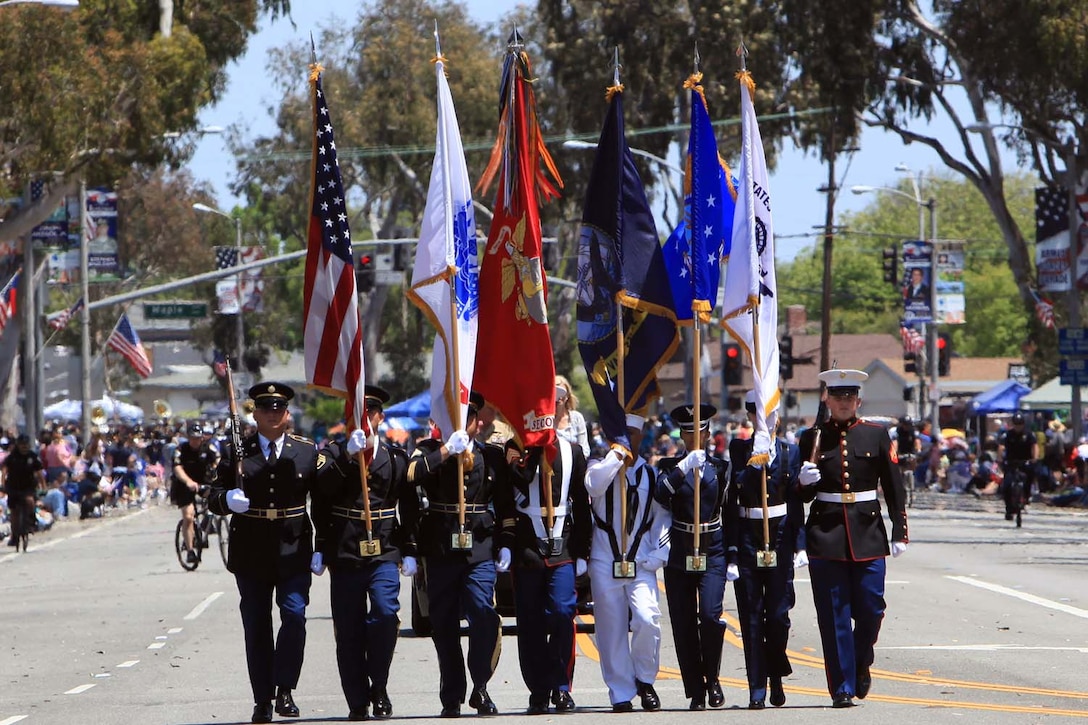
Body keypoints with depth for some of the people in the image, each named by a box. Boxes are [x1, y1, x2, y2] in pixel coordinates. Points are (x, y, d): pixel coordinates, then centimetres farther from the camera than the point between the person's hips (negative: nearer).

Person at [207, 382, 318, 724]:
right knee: (256, 628, 4)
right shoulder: (237, 451, 5)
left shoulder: (308, 451, 7)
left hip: (293, 551, -1)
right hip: (251, 552, 1)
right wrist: (227, 500, -21)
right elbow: (214, 498, 0)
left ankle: (285, 690, -7)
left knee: (294, 613, -16)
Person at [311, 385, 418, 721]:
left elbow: (409, 509, 13)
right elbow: (322, 489, -12)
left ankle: (379, 688, -3)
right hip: (344, 554, 0)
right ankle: (358, 702, 9)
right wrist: (349, 455, -20)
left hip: (383, 554, 0)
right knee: (349, 631, 1)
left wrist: (408, 551, 7)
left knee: (385, 613, -19)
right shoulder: (334, 454, 8)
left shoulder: (396, 459, 12)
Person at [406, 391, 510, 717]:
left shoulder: (493, 456, 11)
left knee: (484, 615, -17)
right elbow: (412, 475, -14)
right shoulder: (431, 451, 7)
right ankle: (452, 698, 12)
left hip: (480, 551, -1)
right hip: (441, 552, 1)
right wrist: (447, 450, -18)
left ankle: (480, 687, -4)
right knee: (444, 626, 4)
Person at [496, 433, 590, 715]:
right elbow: (503, 502, -1)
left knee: (562, 613, -12)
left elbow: (582, 504, 9)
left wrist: (582, 552, 5)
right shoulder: (513, 451, 5)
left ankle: (561, 687, -2)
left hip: (563, 551, 0)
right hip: (526, 552, 0)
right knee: (531, 624, 1)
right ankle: (539, 692, 9)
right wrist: (504, 544, -12)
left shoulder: (571, 451, 9)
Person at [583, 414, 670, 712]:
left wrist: (657, 556, -2)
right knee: (612, 630, 0)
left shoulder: (652, 475, 10)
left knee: (647, 620, -17)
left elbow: (663, 518, 10)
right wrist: (615, 454, -15)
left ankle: (645, 679, 5)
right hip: (605, 562, 0)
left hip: (641, 564, 0)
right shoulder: (601, 467, 5)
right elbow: (594, 485, -19)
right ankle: (621, 694, 8)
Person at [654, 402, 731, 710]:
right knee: (684, 625, 0)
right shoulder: (670, 466, 5)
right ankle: (696, 692, 7)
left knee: (710, 616, -17)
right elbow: (661, 495, -17)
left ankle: (712, 678, 4)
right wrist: (685, 467, -29)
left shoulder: (719, 467, 9)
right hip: (679, 554, 0)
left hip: (713, 553, 0)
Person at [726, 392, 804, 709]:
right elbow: (730, 498, 0)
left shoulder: (789, 451, 7)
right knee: (751, 615, -1)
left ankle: (776, 678, 19)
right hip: (747, 538, 0)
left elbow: (796, 500, 5)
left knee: (778, 612, -2)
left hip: (780, 537, 0)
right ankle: (757, 689, 2)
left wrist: (800, 544, 0)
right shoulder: (738, 450, 6)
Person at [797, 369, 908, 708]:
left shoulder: (876, 435, 6)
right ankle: (842, 687, 2)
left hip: (868, 535, 0)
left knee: (870, 608, -1)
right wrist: (804, 482, -13)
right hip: (825, 535, 0)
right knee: (834, 615, -2)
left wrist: (899, 532, 2)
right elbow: (802, 495, 10)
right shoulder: (813, 438, 5)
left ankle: (861, 664, 26)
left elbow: (894, 487, 7)